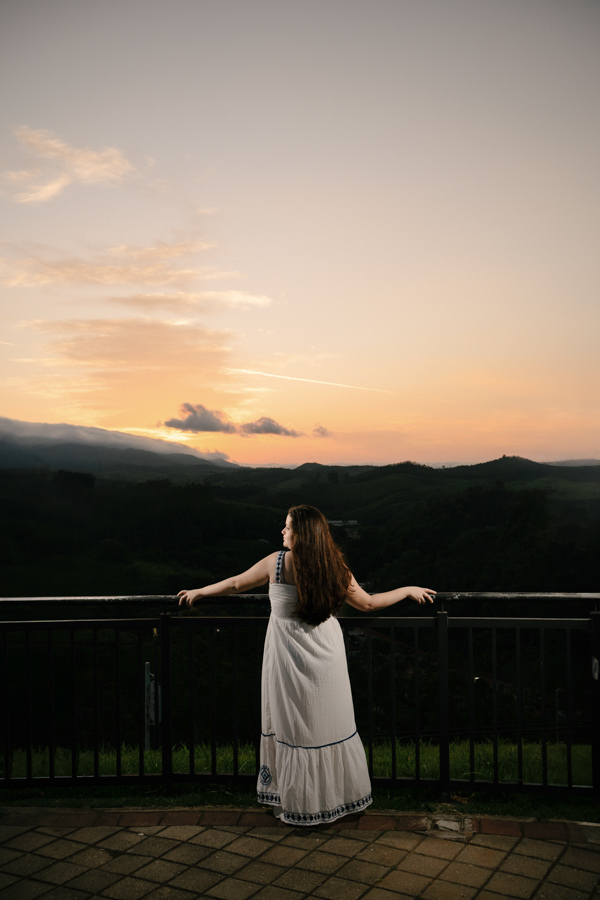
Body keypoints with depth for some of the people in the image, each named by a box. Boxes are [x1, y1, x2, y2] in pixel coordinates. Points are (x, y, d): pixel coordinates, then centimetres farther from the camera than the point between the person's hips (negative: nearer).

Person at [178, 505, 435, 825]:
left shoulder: (277, 562, -12)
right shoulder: (334, 568, -5)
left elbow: (236, 584, 0)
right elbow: (369, 604, 1)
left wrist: (199, 592, 17)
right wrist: (410, 590, 15)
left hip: (289, 658, -3)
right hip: (326, 657, 3)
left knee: (293, 726, 9)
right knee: (328, 724, 14)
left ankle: (297, 803, 21)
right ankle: (339, 795, 28)